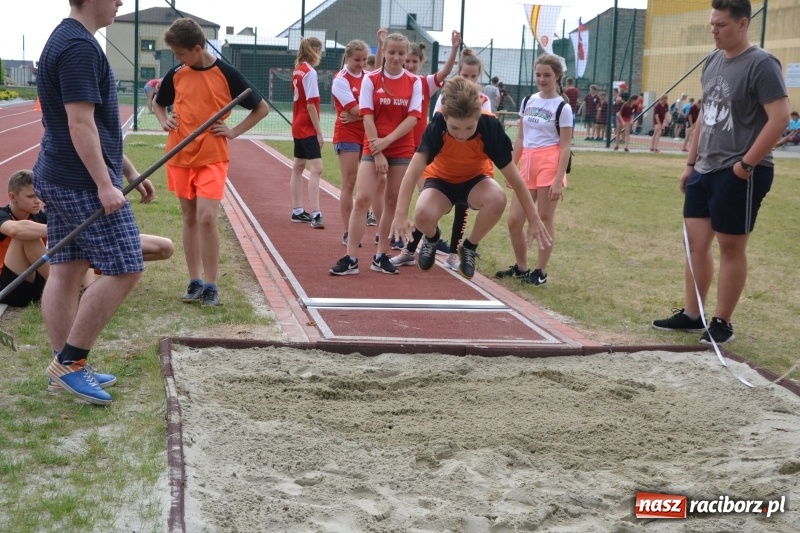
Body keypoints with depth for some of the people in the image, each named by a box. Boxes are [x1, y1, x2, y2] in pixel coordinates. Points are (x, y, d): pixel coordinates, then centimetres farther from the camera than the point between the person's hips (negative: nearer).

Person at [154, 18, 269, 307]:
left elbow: (261, 108, 2)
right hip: (180, 156, 4)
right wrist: (164, 121, 3)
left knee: (206, 218, -13)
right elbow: (158, 104, 23)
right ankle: (195, 282, 18)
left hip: (212, 158, -4)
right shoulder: (176, 75, 4)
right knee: (189, 219, 9)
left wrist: (234, 131, -7)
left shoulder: (226, 74, -7)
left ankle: (211, 286, -3)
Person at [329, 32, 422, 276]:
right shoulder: (371, 80, -2)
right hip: (373, 148, -2)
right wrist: (377, 152, -13)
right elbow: (367, 117, -6)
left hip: (402, 150, 2)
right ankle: (350, 258, -8)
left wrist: (387, 141, -17)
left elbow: (413, 117, -6)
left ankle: (381, 256, 15)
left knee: (393, 202, 6)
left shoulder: (414, 82, 2)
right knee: (362, 199, -10)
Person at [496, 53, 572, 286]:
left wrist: (559, 180, -14)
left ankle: (540, 272, 10)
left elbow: (565, 147, -7)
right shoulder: (527, 101, 13)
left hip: (549, 164, -6)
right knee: (514, 221, 4)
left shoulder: (562, 107, -4)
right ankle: (520, 267, 22)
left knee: (545, 219, 0)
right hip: (527, 164, 6)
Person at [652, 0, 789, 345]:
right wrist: (691, 162, 17)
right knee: (696, 242, 11)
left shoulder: (761, 64, -13)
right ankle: (691, 315, 21)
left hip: (738, 173, -8)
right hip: (705, 170, 8)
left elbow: (780, 117, -19)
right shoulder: (712, 61, 11)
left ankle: (722, 324, 11)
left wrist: (746, 164, -19)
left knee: (731, 247, 1)